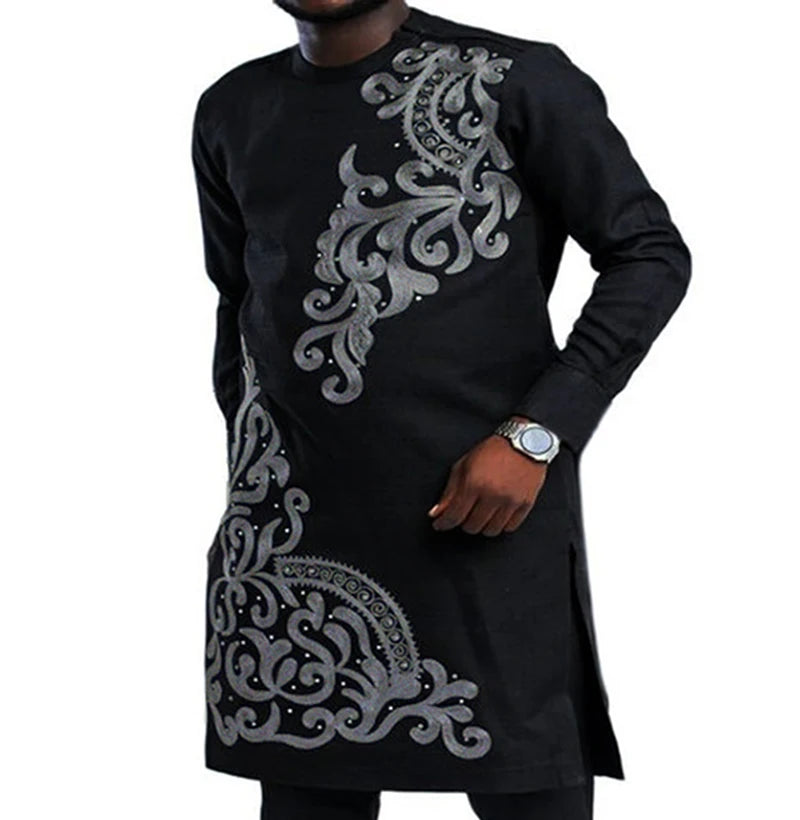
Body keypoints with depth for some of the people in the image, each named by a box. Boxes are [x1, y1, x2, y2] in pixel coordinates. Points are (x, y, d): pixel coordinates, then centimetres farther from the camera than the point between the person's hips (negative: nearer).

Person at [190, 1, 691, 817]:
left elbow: (652, 253, -2)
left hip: (487, 523, -4)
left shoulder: (518, 80, -3)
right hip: (292, 543, 4)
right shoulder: (231, 112, 13)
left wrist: (537, 434, -10)